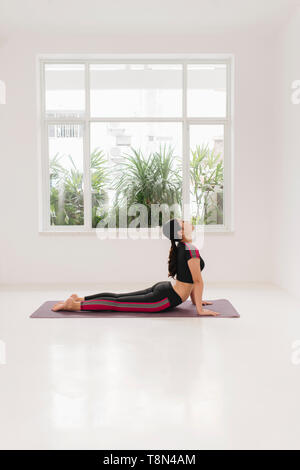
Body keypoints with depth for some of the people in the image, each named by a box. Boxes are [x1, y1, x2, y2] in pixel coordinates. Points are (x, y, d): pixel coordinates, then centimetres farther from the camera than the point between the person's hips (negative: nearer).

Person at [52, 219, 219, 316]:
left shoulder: (181, 247, 10)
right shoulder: (191, 250, -21)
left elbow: (188, 277, 20)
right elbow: (198, 281, -18)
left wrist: (195, 300, 23)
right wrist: (200, 309, -12)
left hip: (162, 288, 9)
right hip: (164, 299, -9)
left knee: (118, 296, 15)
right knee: (117, 303, -4)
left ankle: (80, 298, 19)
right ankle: (75, 305, -1)